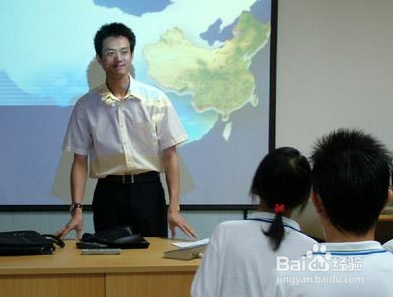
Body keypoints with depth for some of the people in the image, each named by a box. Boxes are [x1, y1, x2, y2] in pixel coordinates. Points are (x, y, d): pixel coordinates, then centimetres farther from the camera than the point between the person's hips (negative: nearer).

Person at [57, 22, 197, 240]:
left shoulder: (156, 99, -2)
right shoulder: (86, 105, 1)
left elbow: (170, 154, -1)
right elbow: (80, 161, 4)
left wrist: (174, 208, -7)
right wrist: (77, 209, -5)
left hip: (148, 191, 0)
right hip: (108, 192, 1)